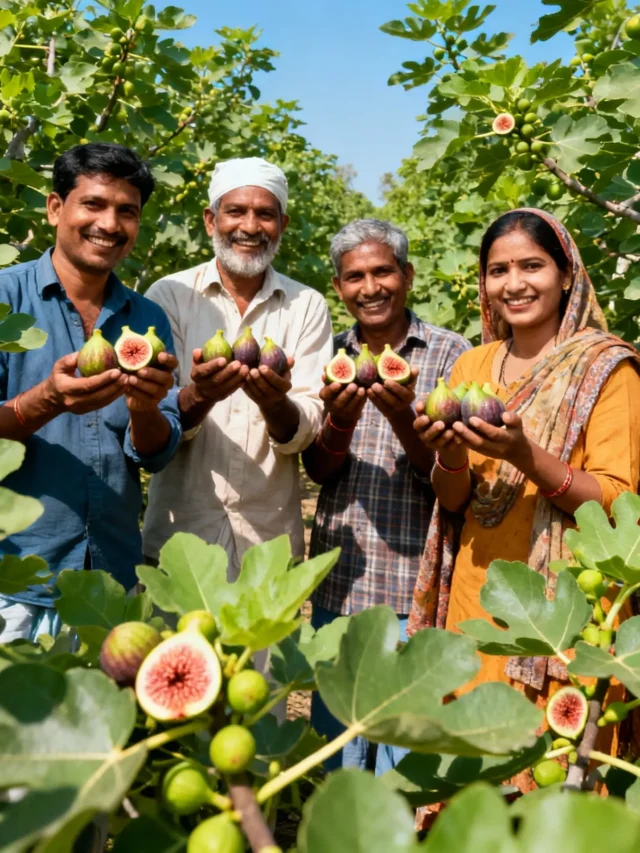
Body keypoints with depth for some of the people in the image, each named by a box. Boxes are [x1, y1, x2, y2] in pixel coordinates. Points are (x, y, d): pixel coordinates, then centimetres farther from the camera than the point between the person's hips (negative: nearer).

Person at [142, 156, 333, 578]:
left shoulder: (308, 306, 1)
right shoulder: (169, 295, -2)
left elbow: (307, 430, -5)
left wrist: (275, 403, -27)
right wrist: (198, 396, -27)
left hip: (271, 541, 1)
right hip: (178, 540, -1)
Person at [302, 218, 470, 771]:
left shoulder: (450, 355, -3)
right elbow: (318, 470, 1)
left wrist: (402, 415, -25)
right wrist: (341, 417, -19)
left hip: (414, 585, -3)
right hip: (337, 580, 4)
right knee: (335, 736, 17)